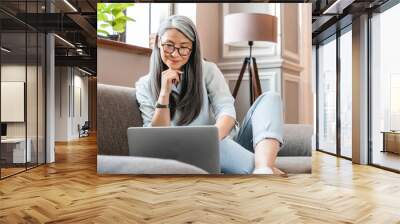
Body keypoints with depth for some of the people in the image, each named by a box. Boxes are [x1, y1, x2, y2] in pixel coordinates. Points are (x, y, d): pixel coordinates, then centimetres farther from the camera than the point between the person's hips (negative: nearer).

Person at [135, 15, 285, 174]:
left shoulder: (207, 69, 4)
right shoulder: (145, 86, 5)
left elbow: (227, 111, -10)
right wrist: (164, 94, -15)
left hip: (233, 143, 2)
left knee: (270, 98, -17)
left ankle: (264, 168, -42)